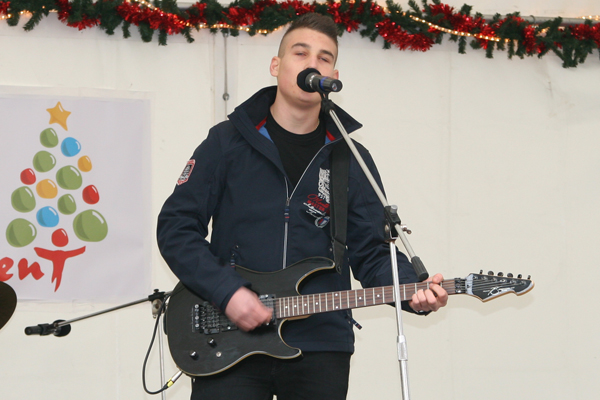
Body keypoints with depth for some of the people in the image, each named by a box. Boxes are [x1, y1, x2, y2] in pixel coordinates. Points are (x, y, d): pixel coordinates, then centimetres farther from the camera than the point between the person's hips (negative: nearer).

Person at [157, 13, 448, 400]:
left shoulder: (352, 161, 9)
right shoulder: (228, 142, 3)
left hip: (320, 351, 2)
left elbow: (370, 252, 7)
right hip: (228, 344, -2)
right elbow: (176, 227, -1)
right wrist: (227, 291, -14)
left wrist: (413, 290, -14)